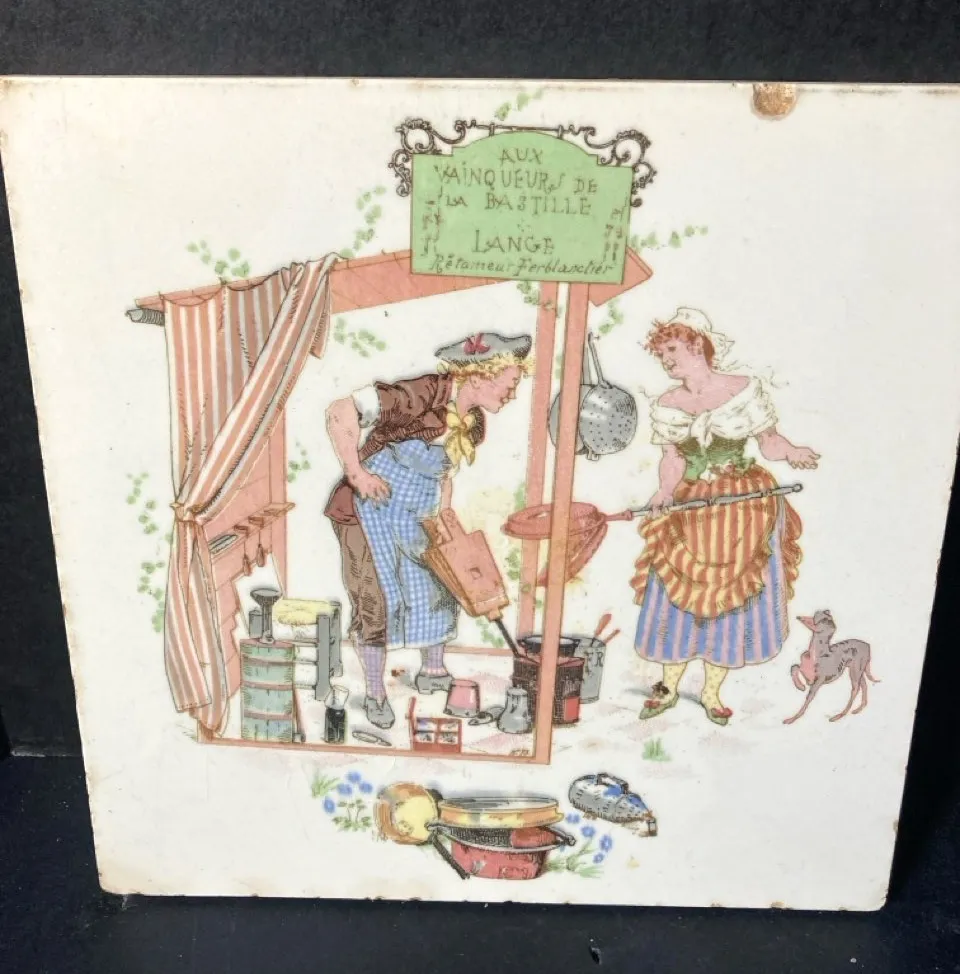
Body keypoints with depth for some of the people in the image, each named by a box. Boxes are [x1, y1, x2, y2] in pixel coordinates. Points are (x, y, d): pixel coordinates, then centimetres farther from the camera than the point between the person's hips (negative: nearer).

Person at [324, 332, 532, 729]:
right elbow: (341, 412, -29)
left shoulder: (473, 424, 1)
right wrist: (356, 473, -26)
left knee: (436, 589, 14)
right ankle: (375, 692, 18)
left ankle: (433, 672, 37)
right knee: (379, 599, -1)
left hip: (416, 518, 8)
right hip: (371, 511, -7)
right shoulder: (427, 394, -26)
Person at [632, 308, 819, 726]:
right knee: (679, 595, 6)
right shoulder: (667, 406, 2)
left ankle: (711, 693, 22)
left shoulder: (745, 389, -8)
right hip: (687, 511, 2)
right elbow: (672, 459, 1)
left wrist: (792, 452, -25)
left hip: (745, 511, -2)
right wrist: (665, 490, -18)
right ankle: (668, 687, 24)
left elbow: (769, 441, -5)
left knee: (733, 598, 6)